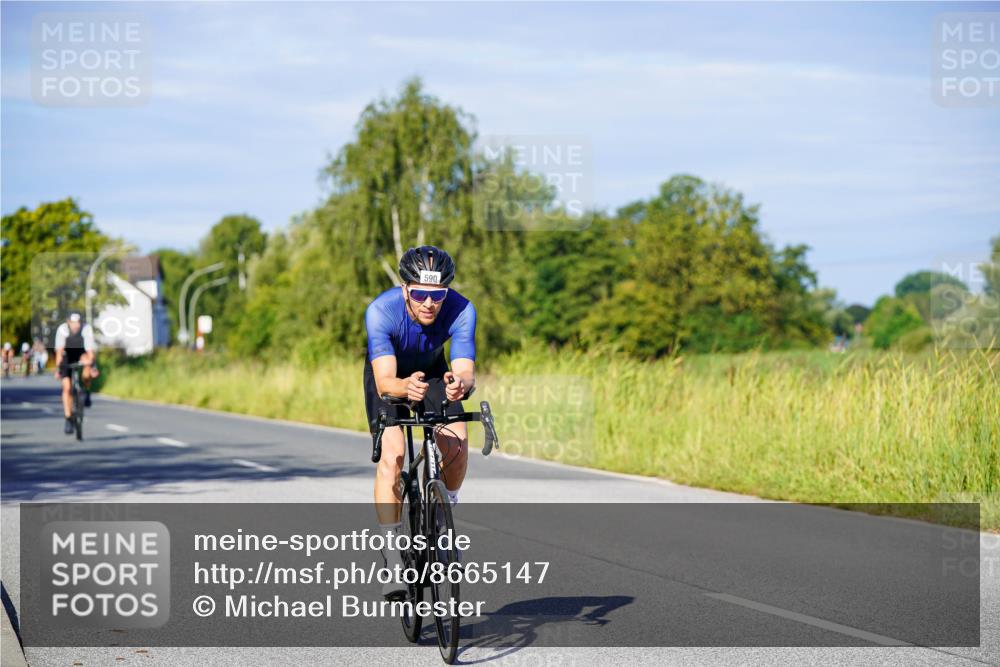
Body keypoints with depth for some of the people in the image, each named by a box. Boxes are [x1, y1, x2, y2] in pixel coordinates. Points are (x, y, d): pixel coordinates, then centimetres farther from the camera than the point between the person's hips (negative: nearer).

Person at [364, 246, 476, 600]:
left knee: (457, 443, -22)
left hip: (433, 370, 2)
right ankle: (393, 559, -17)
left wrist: (460, 383, -64)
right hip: (390, 374, -2)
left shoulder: (461, 310, -32)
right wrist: (406, 387, -65)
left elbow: (466, 371, -40)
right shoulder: (381, 311, -36)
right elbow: (385, 381, -43)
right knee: (391, 454, -22)